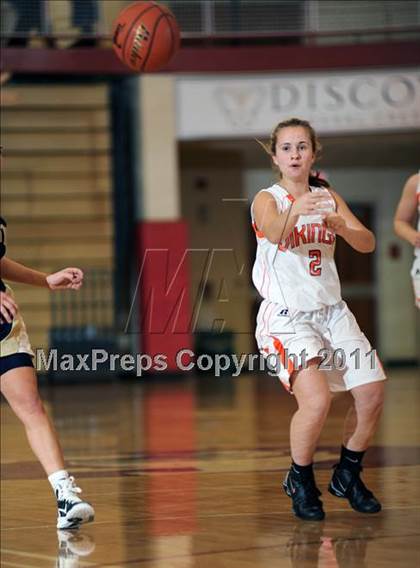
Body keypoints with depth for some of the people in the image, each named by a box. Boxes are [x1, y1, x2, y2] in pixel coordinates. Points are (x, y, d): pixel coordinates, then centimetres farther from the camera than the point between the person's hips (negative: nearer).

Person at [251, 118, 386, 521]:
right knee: (316, 400, -24)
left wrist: (342, 227, -24)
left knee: (372, 393, -3)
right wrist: (295, 212, -52)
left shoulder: (328, 197, 9)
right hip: (286, 316, -6)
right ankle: (300, 482, 0)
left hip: (331, 312, 6)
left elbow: (368, 244, -2)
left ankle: (347, 475, 21)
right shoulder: (267, 199, -6)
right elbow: (274, 233, -30)